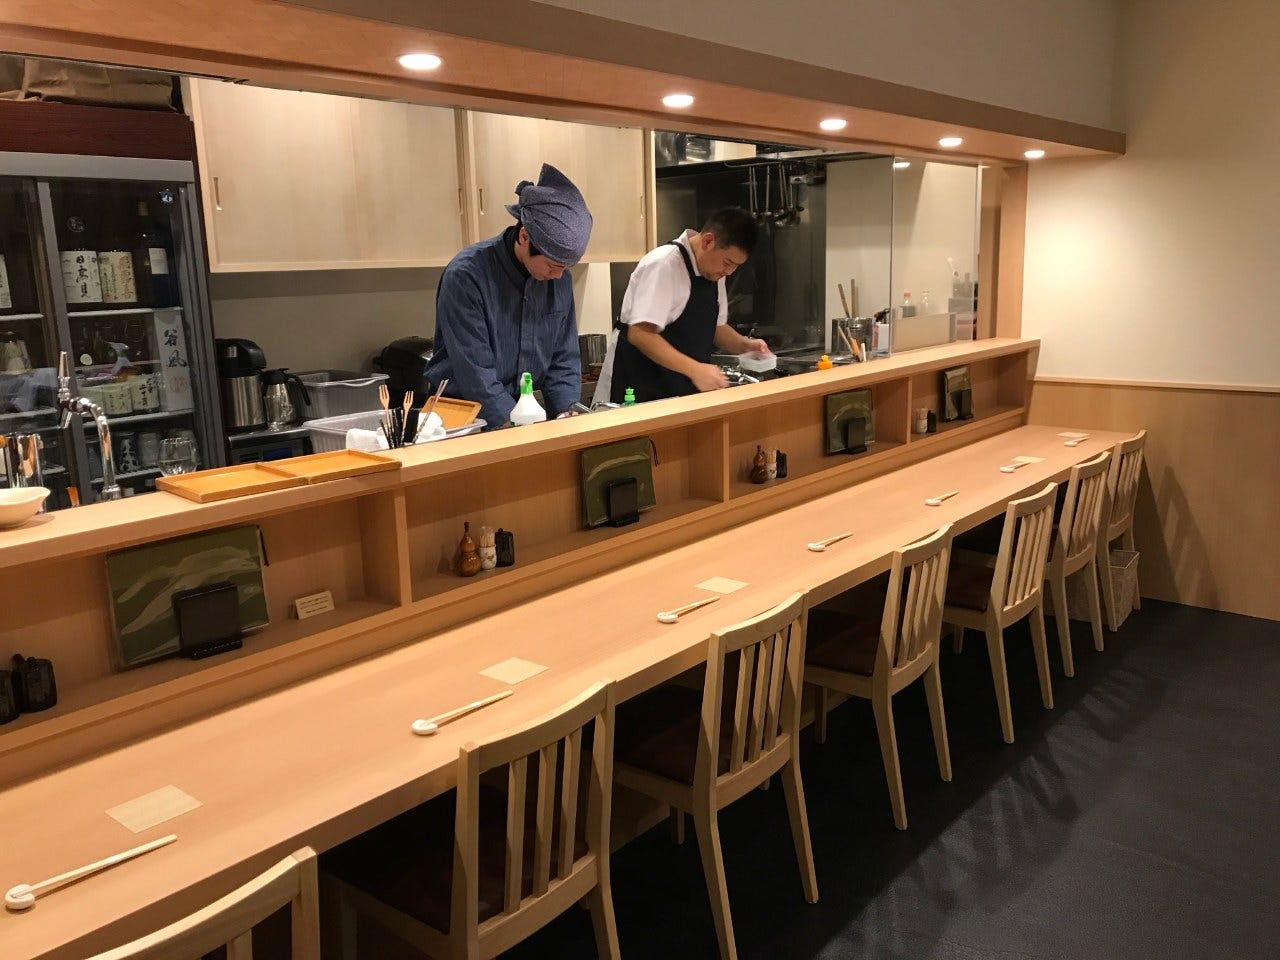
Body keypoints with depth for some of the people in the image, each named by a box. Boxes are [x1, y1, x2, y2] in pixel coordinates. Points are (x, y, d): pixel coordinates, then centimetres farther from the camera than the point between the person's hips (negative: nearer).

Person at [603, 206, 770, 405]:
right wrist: (695, 369, -31)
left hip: (684, 390, 7)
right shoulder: (663, 265, -19)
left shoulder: (713, 270, 6)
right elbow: (641, 334, -26)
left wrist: (745, 345, -2)